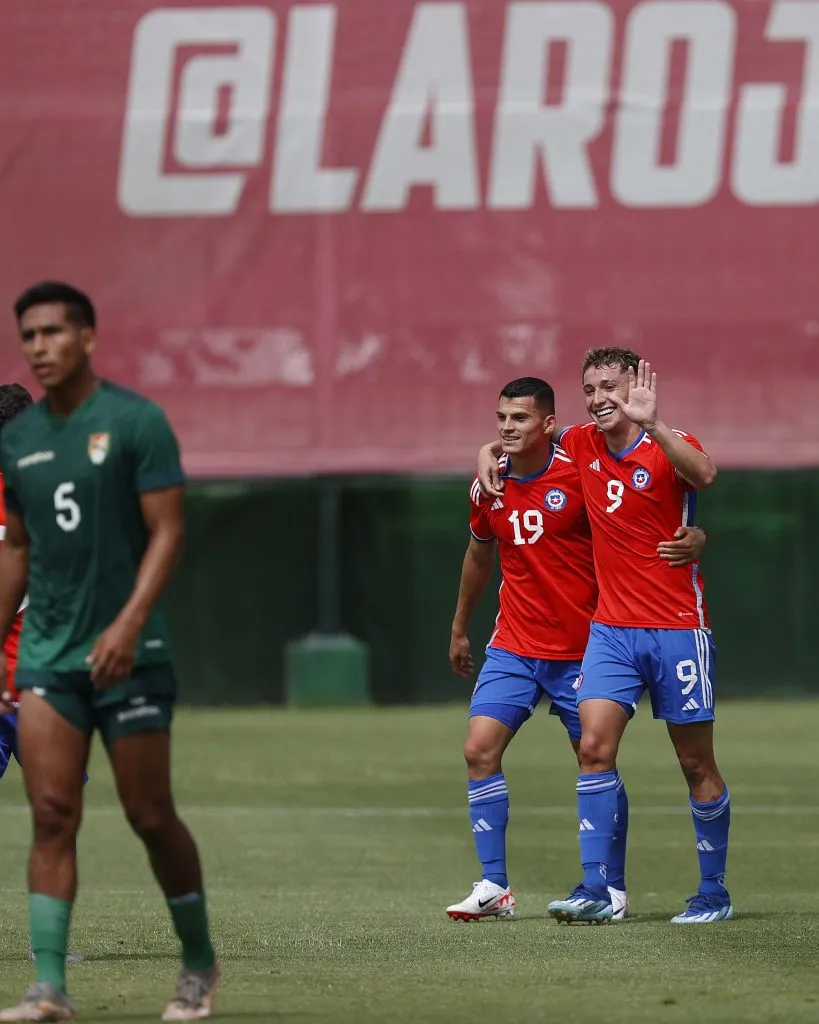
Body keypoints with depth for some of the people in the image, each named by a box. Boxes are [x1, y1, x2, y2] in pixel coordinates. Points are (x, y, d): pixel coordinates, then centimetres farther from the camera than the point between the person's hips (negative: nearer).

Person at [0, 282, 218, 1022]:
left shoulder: (135, 421, -7)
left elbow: (167, 530, -10)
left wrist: (130, 621, -22)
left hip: (128, 653, -4)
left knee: (150, 817, 2)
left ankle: (199, 962, 21)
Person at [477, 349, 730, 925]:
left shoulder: (669, 447, -9)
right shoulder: (581, 445, 7)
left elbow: (704, 474, -34)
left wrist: (651, 426, -47)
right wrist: (489, 457, 4)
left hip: (677, 628, -4)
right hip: (611, 628, 4)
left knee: (697, 764, 3)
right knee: (595, 747, -12)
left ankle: (714, 893, 15)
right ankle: (595, 889, -14)